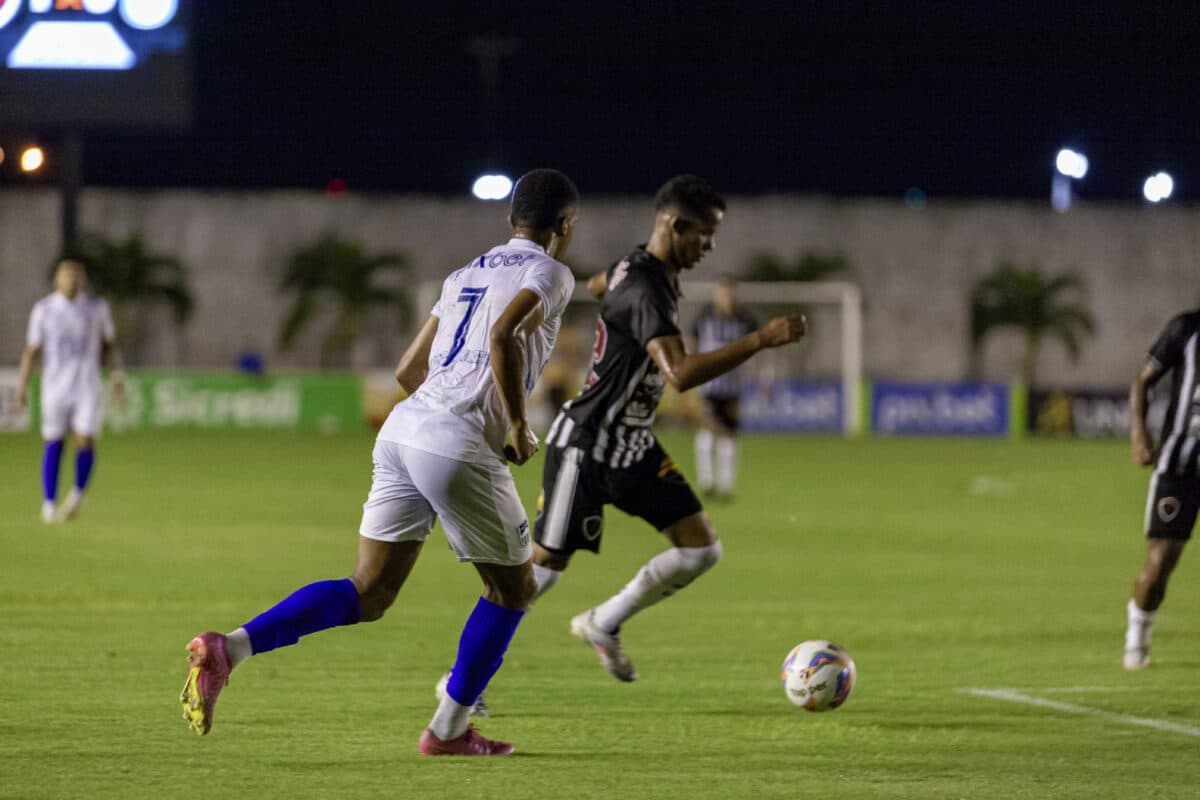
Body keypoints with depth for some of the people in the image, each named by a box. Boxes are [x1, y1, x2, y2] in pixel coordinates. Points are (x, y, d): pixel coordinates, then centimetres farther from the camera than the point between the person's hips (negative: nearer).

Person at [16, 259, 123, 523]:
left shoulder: (97, 308, 3)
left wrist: (117, 375, 2)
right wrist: (22, 386, -4)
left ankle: (78, 494, 14)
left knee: (85, 441, -10)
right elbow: (32, 350, 2)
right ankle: (49, 504, 13)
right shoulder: (43, 309, 0)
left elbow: (109, 344, 14)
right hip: (55, 386, 0)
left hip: (88, 386, 0)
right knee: (54, 444, 3)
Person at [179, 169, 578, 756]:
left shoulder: (467, 274, 25)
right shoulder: (549, 273, 1)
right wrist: (518, 428, -10)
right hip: (458, 444, -7)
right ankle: (448, 729, 16)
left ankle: (228, 648, -12)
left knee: (367, 595, 6)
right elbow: (504, 335, -20)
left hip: (405, 424, 7)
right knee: (512, 589, 14)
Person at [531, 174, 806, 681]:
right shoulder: (644, 290, -26)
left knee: (702, 549, 1)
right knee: (547, 564, -2)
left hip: (632, 448, 9)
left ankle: (604, 625, 17)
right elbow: (681, 374, -39)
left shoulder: (642, 267, 4)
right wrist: (762, 339, -41)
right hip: (585, 449, -9)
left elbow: (598, 284, 29)